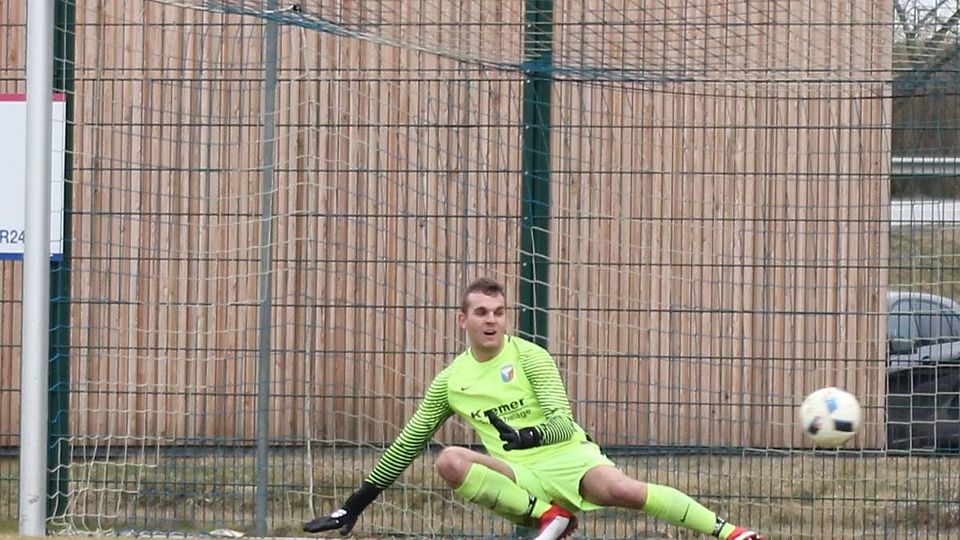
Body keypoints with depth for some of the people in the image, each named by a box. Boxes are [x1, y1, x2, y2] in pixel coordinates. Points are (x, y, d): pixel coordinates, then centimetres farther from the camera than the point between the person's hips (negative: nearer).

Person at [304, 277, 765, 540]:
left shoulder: (529, 357, -1)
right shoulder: (450, 381, 10)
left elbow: (563, 422, -10)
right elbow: (407, 444, 16)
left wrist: (528, 435, -34)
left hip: (567, 455, -3)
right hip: (517, 477, 3)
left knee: (620, 489, -34)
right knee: (450, 462, -26)